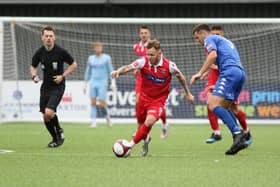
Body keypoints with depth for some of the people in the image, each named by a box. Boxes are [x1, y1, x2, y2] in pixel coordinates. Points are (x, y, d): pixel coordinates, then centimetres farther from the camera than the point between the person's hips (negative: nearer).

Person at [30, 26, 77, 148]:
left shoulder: (60, 51, -11)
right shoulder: (40, 52, -1)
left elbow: (73, 65, 0)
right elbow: (33, 67, 15)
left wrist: (63, 76, -11)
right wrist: (34, 76, -6)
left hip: (58, 86, -5)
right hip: (45, 86, 5)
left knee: (49, 112, -21)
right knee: (45, 117, 5)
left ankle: (59, 131, 7)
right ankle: (55, 139, 26)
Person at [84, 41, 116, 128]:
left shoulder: (106, 58, 1)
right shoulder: (91, 58, 10)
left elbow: (111, 71, 1)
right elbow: (88, 72, 18)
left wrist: (113, 83, -8)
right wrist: (85, 84, 16)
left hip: (103, 83, -3)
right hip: (93, 82, 3)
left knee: (102, 104, -8)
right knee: (93, 103, -6)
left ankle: (107, 116, 20)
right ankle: (93, 122, -5)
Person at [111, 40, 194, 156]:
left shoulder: (169, 65, -17)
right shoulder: (143, 62, -15)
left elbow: (180, 77, 2)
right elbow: (127, 68, -26)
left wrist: (188, 93, 12)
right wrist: (118, 71, -49)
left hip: (158, 100, -3)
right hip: (144, 97, 3)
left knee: (149, 122, -26)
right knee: (141, 123, 14)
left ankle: (131, 145, -15)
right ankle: (146, 140, 49)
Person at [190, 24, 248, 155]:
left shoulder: (210, 39, 9)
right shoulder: (225, 41, 35)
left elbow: (213, 55, -11)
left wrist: (200, 73, -12)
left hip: (229, 72, -9)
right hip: (241, 72, 9)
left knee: (213, 105, -16)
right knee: (223, 107, 13)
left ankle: (237, 133, -29)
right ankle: (240, 139, -2)